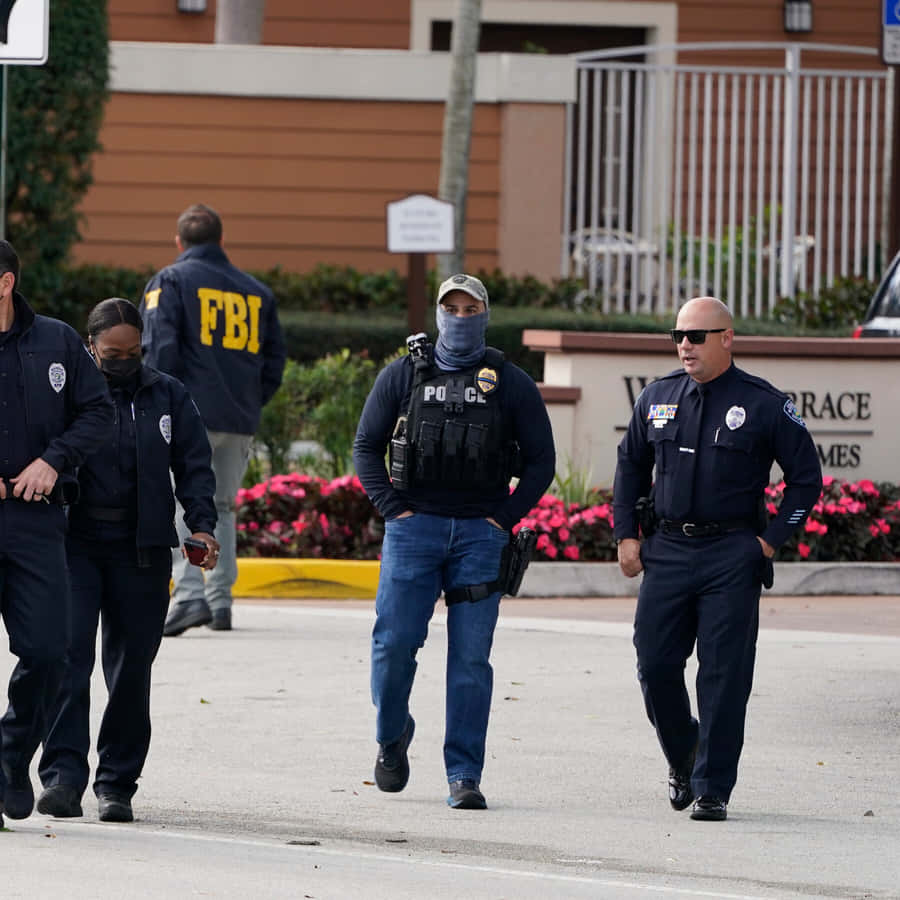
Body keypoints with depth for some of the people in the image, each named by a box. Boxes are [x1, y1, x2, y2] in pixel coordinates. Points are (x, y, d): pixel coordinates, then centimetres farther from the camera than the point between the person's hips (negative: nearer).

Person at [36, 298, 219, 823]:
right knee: (69, 656, -14)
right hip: (74, 544, -2)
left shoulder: (168, 397, 11)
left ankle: (118, 783, 11)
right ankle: (64, 774, -18)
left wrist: (201, 524, -7)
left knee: (132, 668, 4)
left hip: (141, 550, 2)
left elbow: (194, 466, 10)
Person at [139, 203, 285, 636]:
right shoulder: (257, 291, 16)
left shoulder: (170, 281, 1)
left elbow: (160, 347, -10)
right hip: (240, 422, 5)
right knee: (222, 507, 16)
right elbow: (274, 357, 17)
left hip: (189, 416, -5)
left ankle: (189, 593, -24)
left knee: (174, 503, -7)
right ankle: (220, 599, 13)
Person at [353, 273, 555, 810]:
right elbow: (367, 446, 8)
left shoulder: (511, 384, 6)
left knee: (471, 658, -3)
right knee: (395, 641, -6)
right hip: (414, 527, 0)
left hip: (481, 534, 0)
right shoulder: (404, 375, 7)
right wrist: (393, 508, -3)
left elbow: (541, 460, 8)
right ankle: (392, 736, 21)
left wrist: (504, 519, -1)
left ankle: (465, 776, 0)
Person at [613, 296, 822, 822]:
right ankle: (683, 761, 26)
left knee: (724, 676, -5)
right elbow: (631, 465, 22)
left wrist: (771, 541, -4)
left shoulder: (764, 404, -3)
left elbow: (807, 477, 2)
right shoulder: (658, 398, 9)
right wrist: (626, 535, 13)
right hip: (667, 552, 4)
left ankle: (713, 789, 0)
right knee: (655, 666, 2)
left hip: (731, 560, -4)